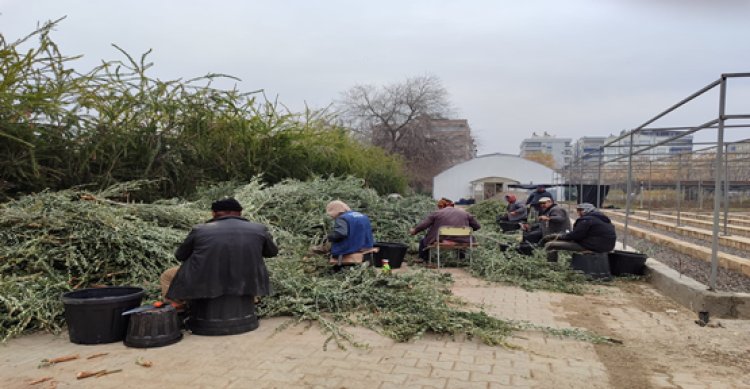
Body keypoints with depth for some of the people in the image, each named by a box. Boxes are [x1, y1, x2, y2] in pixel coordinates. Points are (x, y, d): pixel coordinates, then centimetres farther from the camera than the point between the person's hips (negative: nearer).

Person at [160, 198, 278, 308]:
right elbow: (272, 252, 12)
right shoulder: (258, 229, -2)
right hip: (245, 285, 1)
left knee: (167, 276, 25)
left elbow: (180, 256, 7)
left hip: (204, 284, -1)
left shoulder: (200, 230, -4)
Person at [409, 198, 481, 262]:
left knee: (423, 241, 20)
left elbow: (423, 225, 2)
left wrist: (414, 230, 21)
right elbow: (477, 226, 14)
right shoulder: (464, 213, 11)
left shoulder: (437, 213, 1)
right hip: (462, 243, 3)